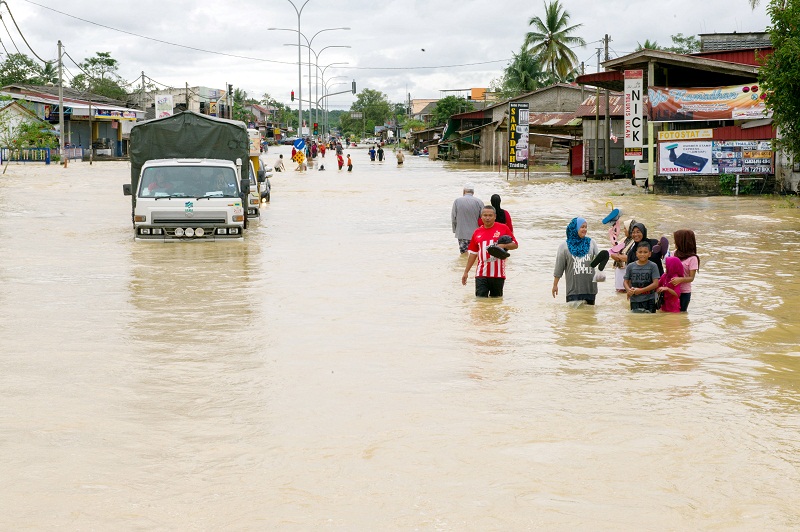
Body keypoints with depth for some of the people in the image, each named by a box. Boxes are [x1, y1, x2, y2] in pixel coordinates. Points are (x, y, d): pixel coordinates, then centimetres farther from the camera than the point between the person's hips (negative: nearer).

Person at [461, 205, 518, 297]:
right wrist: (466, 272, 10)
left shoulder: (503, 228, 1)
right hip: (481, 274, 1)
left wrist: (504, 246, -18)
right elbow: (473, 253, 13)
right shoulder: (477, 232, 9)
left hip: (498, 274, -1)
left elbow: (515, 245, 3)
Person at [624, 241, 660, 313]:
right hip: (634, 300, 2)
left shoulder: (653, 266, -4)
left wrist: (641, 290, -15)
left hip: (649, 300, -2)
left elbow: (655, 283, -8)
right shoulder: (630, 266, 4)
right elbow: (626, 281, 9)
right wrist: (629, 290, -13)